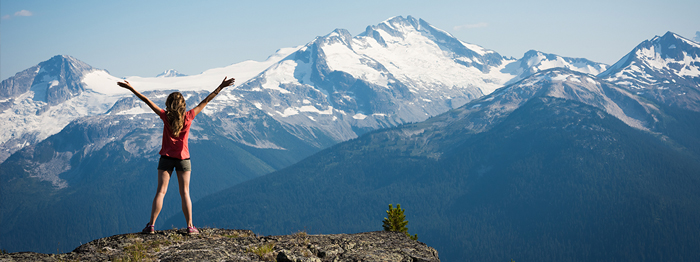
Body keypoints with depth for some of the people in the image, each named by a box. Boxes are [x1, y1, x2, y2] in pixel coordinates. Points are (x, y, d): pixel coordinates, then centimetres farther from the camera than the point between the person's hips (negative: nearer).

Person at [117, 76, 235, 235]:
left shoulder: (166, 116, -10)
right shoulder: (188, 117, -9)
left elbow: (147, 101, -6)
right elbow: (206, 101, -5)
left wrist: (131, 88, -2)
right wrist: (221, 87, -1)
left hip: (166, 158, 0)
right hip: (183, 158, 0)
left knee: (161, 192, 1)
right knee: (185, 193, 6)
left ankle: (151, 226, -2)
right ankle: (190, 226, 3)